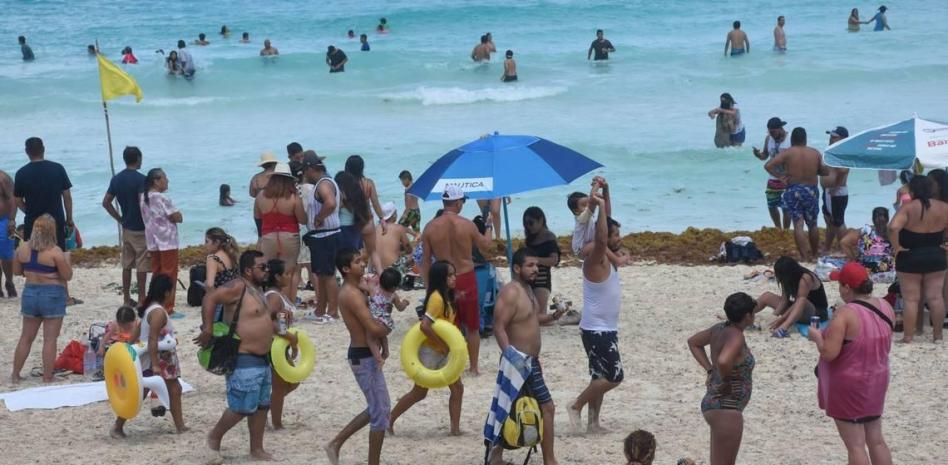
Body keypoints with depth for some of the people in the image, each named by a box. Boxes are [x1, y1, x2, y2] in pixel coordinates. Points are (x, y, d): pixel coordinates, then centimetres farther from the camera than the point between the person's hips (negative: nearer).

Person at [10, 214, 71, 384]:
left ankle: (15, 375, 22)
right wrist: (66, 261, 4)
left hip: (30, 292, 5)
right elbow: (68, 275, -13)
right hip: (52, 294, -5)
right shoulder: (55, 252, -17)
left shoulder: (22, 249, -2)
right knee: (50, 339, 1)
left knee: (26, 338, 16)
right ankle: (47, 378, 3)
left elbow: (16, 271, 10)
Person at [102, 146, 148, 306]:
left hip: (126, 227, 6)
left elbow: (106, 202, 7)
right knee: (142, 264, 0)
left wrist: (120, 219, 12)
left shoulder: (116, 179, 5)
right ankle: (141, 299, 2)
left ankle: (127, 299, 15)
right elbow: (143, 203, -25)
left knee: (127, 264, 11)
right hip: (140, 228, -6)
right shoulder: (141, 179, -15)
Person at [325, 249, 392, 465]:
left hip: (367, 355, 10)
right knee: (380, 412, -2)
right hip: (363, 357, -10)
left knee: (378, 408, 18)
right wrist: (387, 329, -5)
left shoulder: (354, 290, 12)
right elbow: (374, 329, -26)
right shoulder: (351, 294, -20)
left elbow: (371, 323, 21)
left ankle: (336, 443, 22)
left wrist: (382, 344, 3)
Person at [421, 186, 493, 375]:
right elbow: (485, 245, 7)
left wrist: (428, 285, 8)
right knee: (472, 327, 14)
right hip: (466, 278, -1)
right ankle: (474, 367, 21)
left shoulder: (430, 227, -6)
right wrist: (488, 227, 26)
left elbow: (425, 261, -2)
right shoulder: (467, 225, -10)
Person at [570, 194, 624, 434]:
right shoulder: (596, 259, -17)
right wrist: (600, 205, -33)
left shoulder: (606, 257, 9)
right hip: (596, 330, -10)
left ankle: (593, 422, 17)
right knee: (613, 377, -9)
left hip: (605, 329, 10)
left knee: (601, 377, 12)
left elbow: (606, 223, 18)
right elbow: (600, 238, -38)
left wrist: (604, 198, 9)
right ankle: (576, 406, 1)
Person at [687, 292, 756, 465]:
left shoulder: (721, 329, 5)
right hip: (726, 409, -10)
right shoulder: (736, 336, -21)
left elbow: (693, 342, 21)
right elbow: (723, 361, -41)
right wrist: (725, 381, -21)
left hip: (713, 403, 10)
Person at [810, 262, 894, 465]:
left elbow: (829, 353, -25)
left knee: (855, 445, 0)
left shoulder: (845, 314, -22)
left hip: (849, 385, -7)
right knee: (876, 440, 17)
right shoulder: (885, 307, 0)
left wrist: (817, 336, -7)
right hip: (877, 380, 7)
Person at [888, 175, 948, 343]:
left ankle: (908, 336, 5)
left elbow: (893, 228, -28)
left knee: (911, 299, 2)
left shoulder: (908, 208, -14)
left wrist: (896, 248, -17)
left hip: (910, 257, -3)